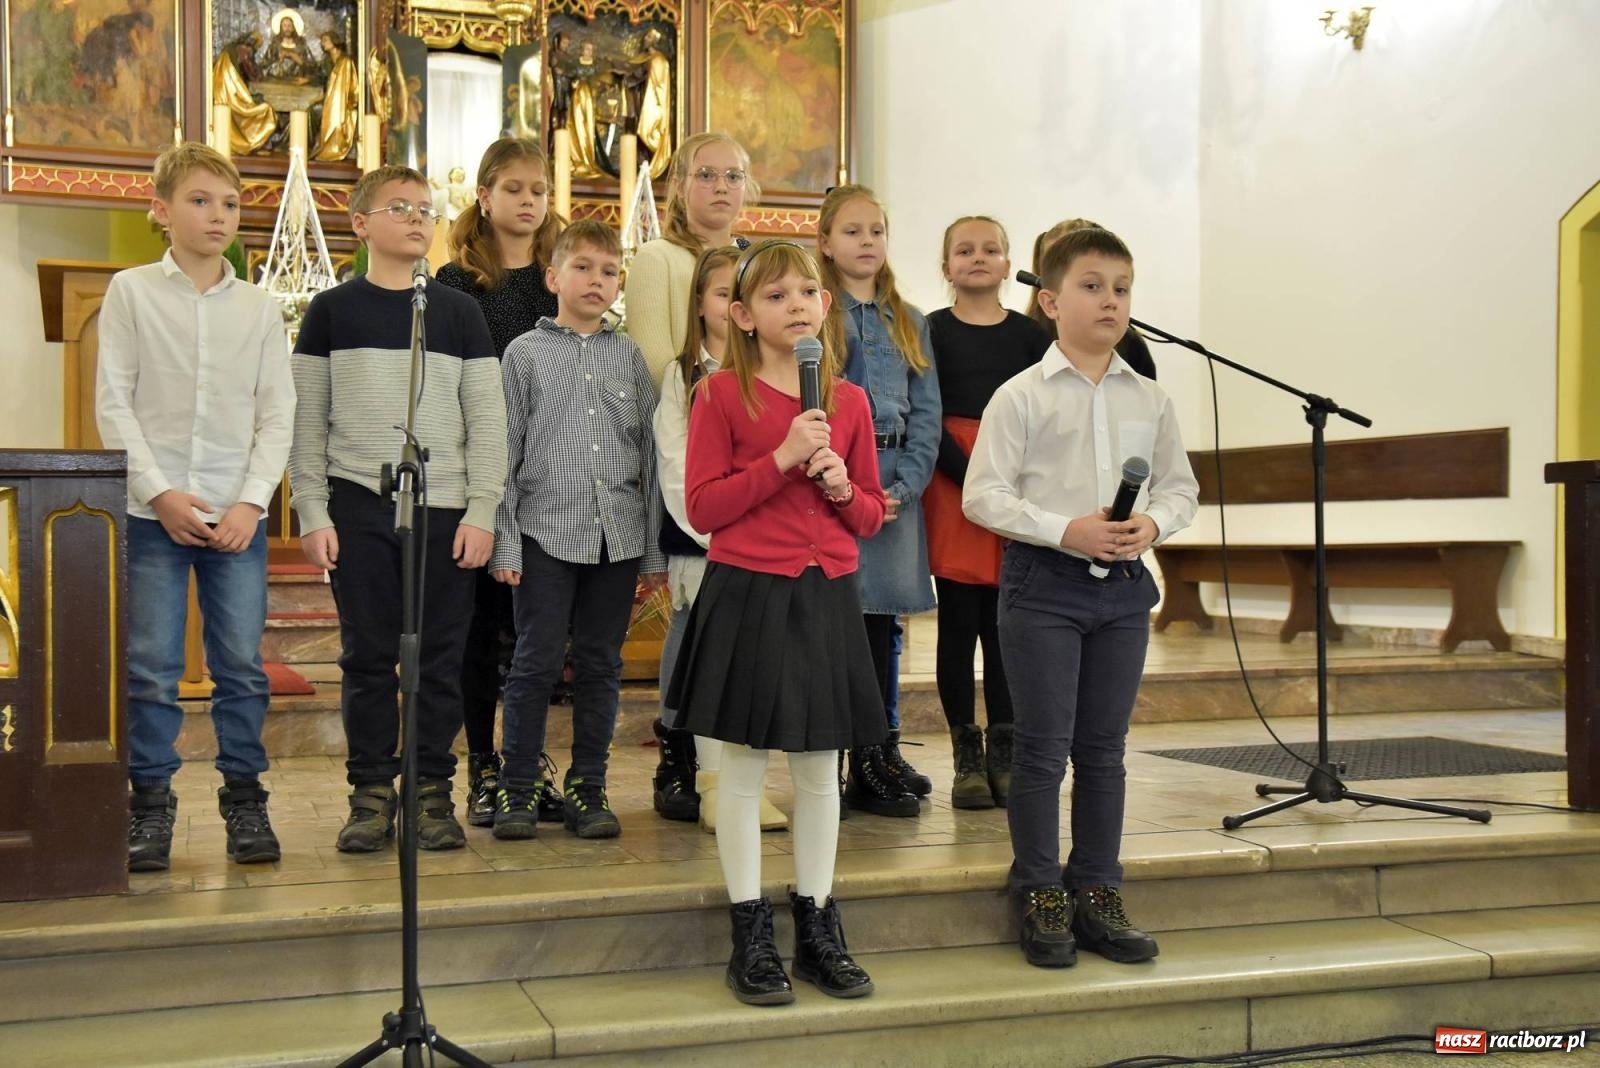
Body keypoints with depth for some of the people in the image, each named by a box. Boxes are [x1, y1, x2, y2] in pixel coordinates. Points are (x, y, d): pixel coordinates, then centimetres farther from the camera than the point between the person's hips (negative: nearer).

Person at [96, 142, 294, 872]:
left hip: (238, 516, 2)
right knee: (151, 670, 0)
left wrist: (251, 502, -6)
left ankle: (244, 800, 14)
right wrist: (159, 493, -10)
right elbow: (113, 405, 0)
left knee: (242, 667, 2)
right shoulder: (131, 293, 4)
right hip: (152, 513, -1)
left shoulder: (259, 309, 8)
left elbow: (277, 416, 6)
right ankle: (150, 806, 11)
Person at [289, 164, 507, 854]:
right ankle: (371, 793, 12)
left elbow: (487, 419, 6)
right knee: (367, 655, 3)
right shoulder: (332, 310, 7)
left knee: (440, 656, 3)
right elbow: (306, 421, 6)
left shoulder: (458, 312, 9)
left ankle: (432, 791, 13)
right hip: (358, 507, 0)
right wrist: (312, 512, -2)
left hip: (445, 510, 1)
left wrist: (481, 511, -3)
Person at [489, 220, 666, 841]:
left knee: (601, 665, 8)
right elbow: (505, 452, 2)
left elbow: (649, 453, 11)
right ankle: (517, 790, 11)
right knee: (537, 662, -1)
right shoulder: (526, 353, 3)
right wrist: (505, 543, -5)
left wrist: (653, 551, 7)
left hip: (618, 533, 3)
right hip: (547, 529, -3)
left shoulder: (629, 357, 11)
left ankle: (587, 788, 17)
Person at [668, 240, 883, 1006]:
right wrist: (782, 458, -17)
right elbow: (702, 509, -10)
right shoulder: (721, 395, -4)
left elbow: (871, 515, 13)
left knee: (820, 769, 11)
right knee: (744, 767, 4)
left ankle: (817, 928, 24)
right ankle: (751, 937, 15)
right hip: (748, 596, -4)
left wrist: (844, 489, -8)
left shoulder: (848, 401, 8)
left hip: (828, 598, 4)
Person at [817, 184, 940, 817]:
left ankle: (882, 750, 16)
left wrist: (904, 485, -6)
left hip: (897, 482, 4)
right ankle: (861, 767, 2)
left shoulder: (909, 324, 15)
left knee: (884, 616, 7)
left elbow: (926, 414, 9)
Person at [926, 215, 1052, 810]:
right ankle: (966, 756, 8)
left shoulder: (1029, 334, 8)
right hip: (952, 488, -2)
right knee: (959, 622, 1)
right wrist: (972, 479, -15)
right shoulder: (934, 331, 2)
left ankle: (1004, 752, 11)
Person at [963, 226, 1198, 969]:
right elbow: (982, 496, -9)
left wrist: (1153, 524, -9)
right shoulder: (1021, 397, -5)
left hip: (1124, 582, 4)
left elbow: (1180, 485, 13)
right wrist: (1067, 531, -18)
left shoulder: (1149, 400, 7)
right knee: (1044, 747, 1)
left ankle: (1097, 893, 21)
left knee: (1104, 749, 11)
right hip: (1043, 581, -4)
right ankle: (1040, 898, 13)